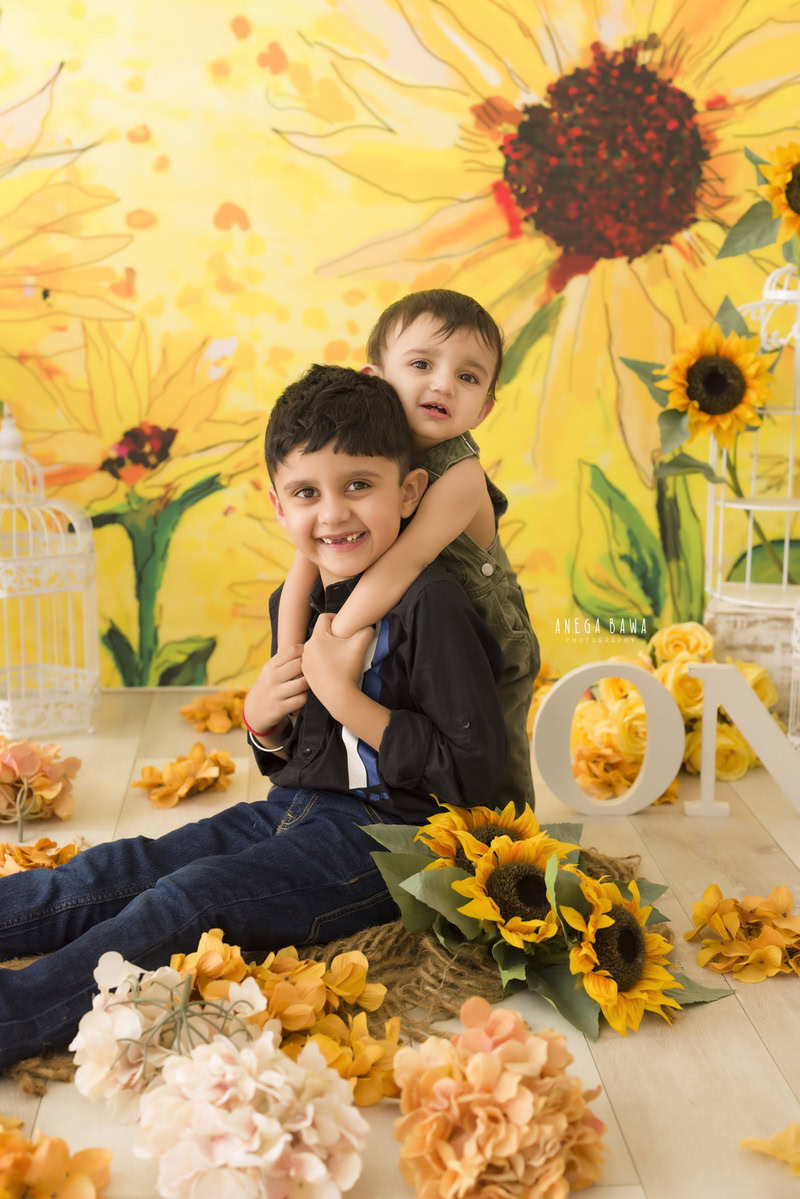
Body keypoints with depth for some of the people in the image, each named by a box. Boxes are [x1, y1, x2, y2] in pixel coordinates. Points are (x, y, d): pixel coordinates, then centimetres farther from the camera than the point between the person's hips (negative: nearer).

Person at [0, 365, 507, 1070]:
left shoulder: (429, 605, -17)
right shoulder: (294, 606, 8)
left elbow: (474, 773, -21)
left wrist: (346, 696, -21)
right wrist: (262, 721, -4)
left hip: (383, 835, -8)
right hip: (292, 814, 8)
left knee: (191, 898, -24)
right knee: (112, 873, -5)